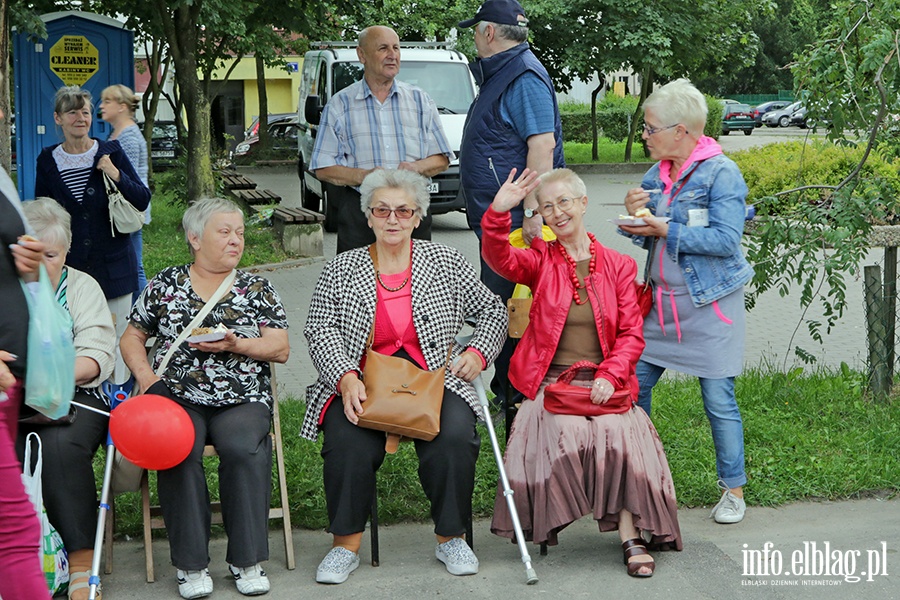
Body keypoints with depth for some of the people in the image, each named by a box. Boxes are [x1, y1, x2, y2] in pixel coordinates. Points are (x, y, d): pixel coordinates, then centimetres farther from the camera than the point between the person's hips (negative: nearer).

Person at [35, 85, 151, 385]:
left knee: (115, 337, 4)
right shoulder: (48, 160, 4)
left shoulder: (111, 152, 1)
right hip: (69, 267, 1)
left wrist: (117, 176, -15)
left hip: (113, 267, -1)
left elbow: (143, 200, 1)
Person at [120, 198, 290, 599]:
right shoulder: (165, 285, 14)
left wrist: (235, 344, -10)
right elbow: (132, 338, 18)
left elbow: (281, 350, 6)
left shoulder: (257, 290, 14)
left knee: (244, 449, -31)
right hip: (176, 395, 0)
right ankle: (191, 565, -22)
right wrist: (144, 375, -1)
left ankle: (246, 560, -20)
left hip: (241, 399, 0)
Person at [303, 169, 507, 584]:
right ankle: (346, 544, -12)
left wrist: (479, 352, 0)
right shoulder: (340, 271, 11)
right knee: (348, 444, -30)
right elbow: (321, 332, 1)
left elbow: (492, 310, 19)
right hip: (361, 383, 0)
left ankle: (450, 538, -7)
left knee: (455, 439, -29)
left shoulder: (446, 263, 12)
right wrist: (346, 378, -16)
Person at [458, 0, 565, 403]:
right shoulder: (499, 75, 18)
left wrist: (532, 212, -29)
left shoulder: (524, 76, -15)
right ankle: (506, 393, 24)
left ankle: (516, 400, 2)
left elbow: (542, 145, -25)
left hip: (513, 225, -11)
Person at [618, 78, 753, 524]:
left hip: (708, 304, -6)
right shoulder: (657, 173, 9)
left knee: (718, 400, -1)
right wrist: (634, 214, -7)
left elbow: (726, 239, -20)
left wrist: (665, 230, -20)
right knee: (632, 388, 5)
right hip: (660, 300, 7)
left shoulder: (721, 173, -11)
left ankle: (734, 489, 14)